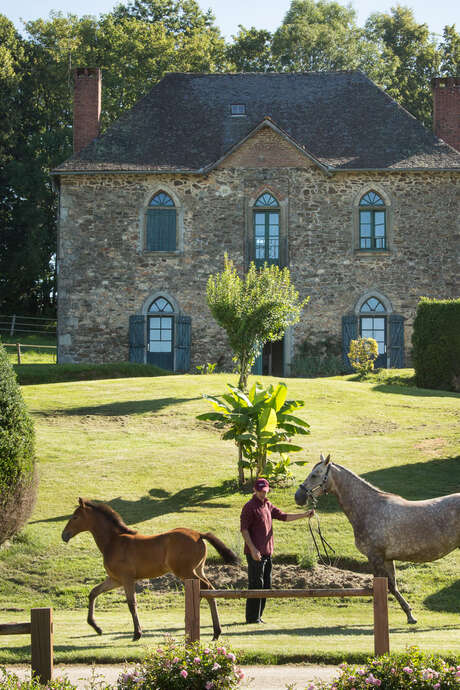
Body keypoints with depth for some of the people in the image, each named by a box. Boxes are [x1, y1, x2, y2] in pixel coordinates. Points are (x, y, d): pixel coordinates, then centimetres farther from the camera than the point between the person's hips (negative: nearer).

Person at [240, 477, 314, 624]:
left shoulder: (268, 506, 16)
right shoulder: (249, 507, -8)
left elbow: (284, 517, 21)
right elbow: (244, 529, -13)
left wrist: (304, 515, 12)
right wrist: (253, 549, -21)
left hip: (267, 552, 8)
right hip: (255, 553, -8)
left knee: (266, 586, 11)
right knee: (256, 585, -7)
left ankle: (258, 616, 17)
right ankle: (252, 617, -3)